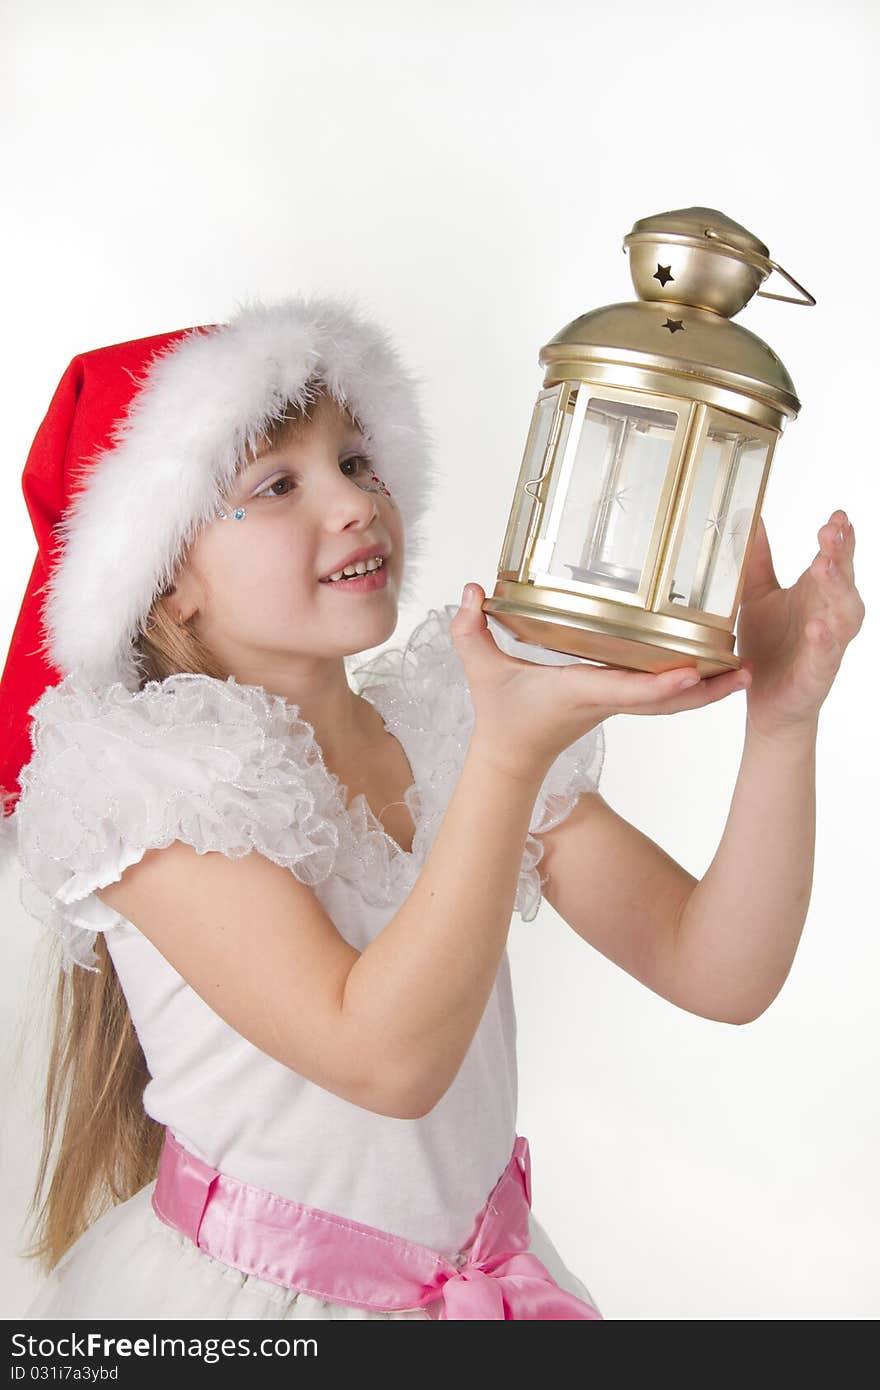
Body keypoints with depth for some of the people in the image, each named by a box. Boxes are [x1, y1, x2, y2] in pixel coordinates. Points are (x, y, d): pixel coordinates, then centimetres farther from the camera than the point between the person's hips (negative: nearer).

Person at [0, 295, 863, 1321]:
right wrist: (512, 754, -33)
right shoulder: (147, 778, -16)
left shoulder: (458, 725, -3)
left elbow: (721, 975, -9)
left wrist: (782, 718, -22)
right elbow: (388, 1058, -26)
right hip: (243, 1291, -4)